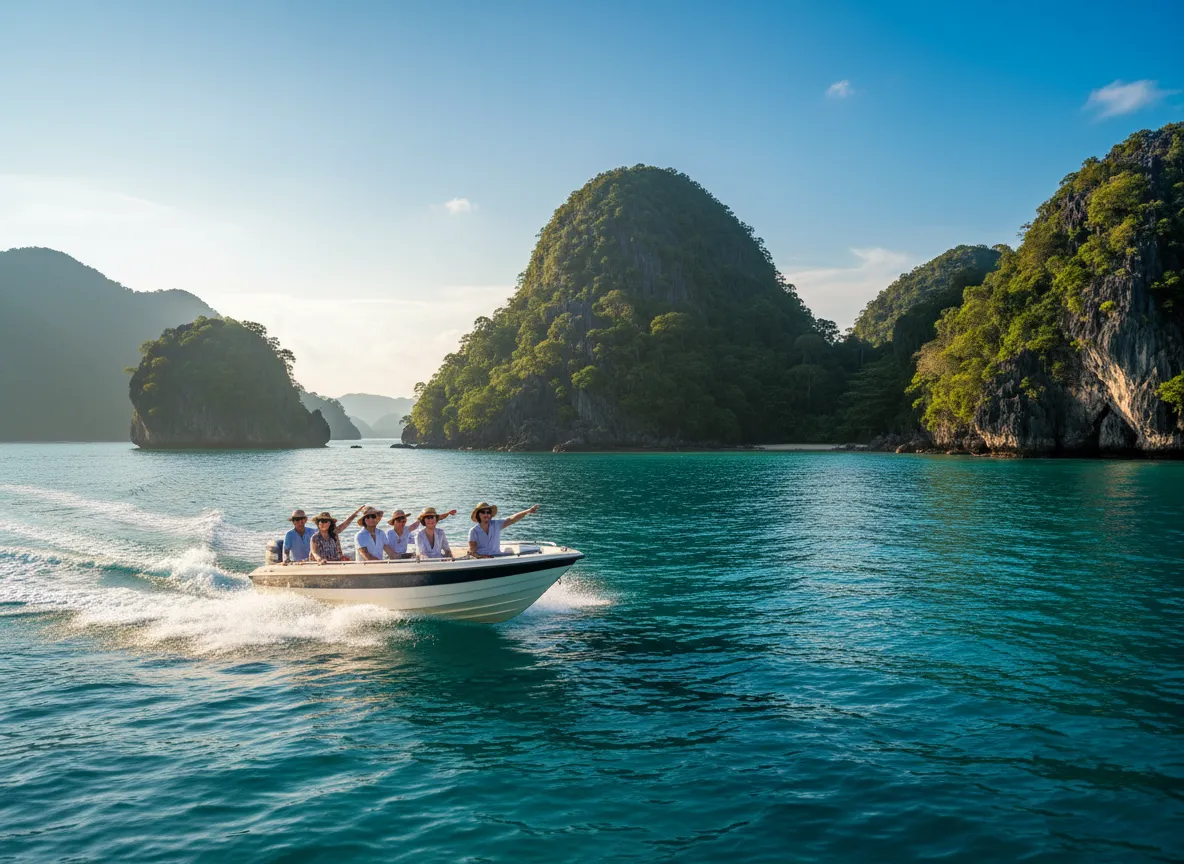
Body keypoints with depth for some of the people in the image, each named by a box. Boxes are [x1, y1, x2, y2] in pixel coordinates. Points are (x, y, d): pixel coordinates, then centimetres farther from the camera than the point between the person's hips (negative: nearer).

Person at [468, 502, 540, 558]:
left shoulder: (496, 524, 7)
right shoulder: (474, 531, 0)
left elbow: (512, 519, -4)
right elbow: (472, 551, -4)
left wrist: (528, 511, -17)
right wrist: (481, 556, -24)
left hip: (497, 557, 3)